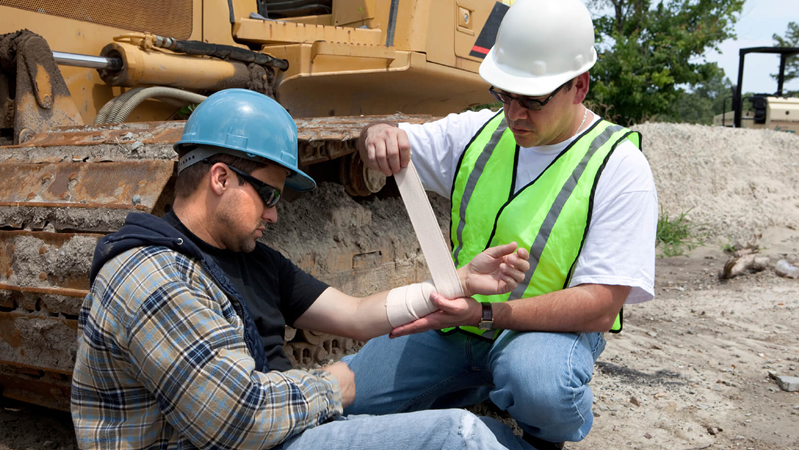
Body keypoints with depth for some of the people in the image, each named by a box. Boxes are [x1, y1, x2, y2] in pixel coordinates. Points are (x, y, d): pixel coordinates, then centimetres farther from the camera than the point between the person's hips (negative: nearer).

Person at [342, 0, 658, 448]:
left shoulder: (619, 167, -14)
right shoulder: (480, 132, 1)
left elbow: (600, 307, -20)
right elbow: (393, 144, 10)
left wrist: (486, 314, -33)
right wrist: (379, 133, -18)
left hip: (549, 327, -4)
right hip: (458, 316, 5)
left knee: (536, 383, -40)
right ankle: (473, 391, 19)